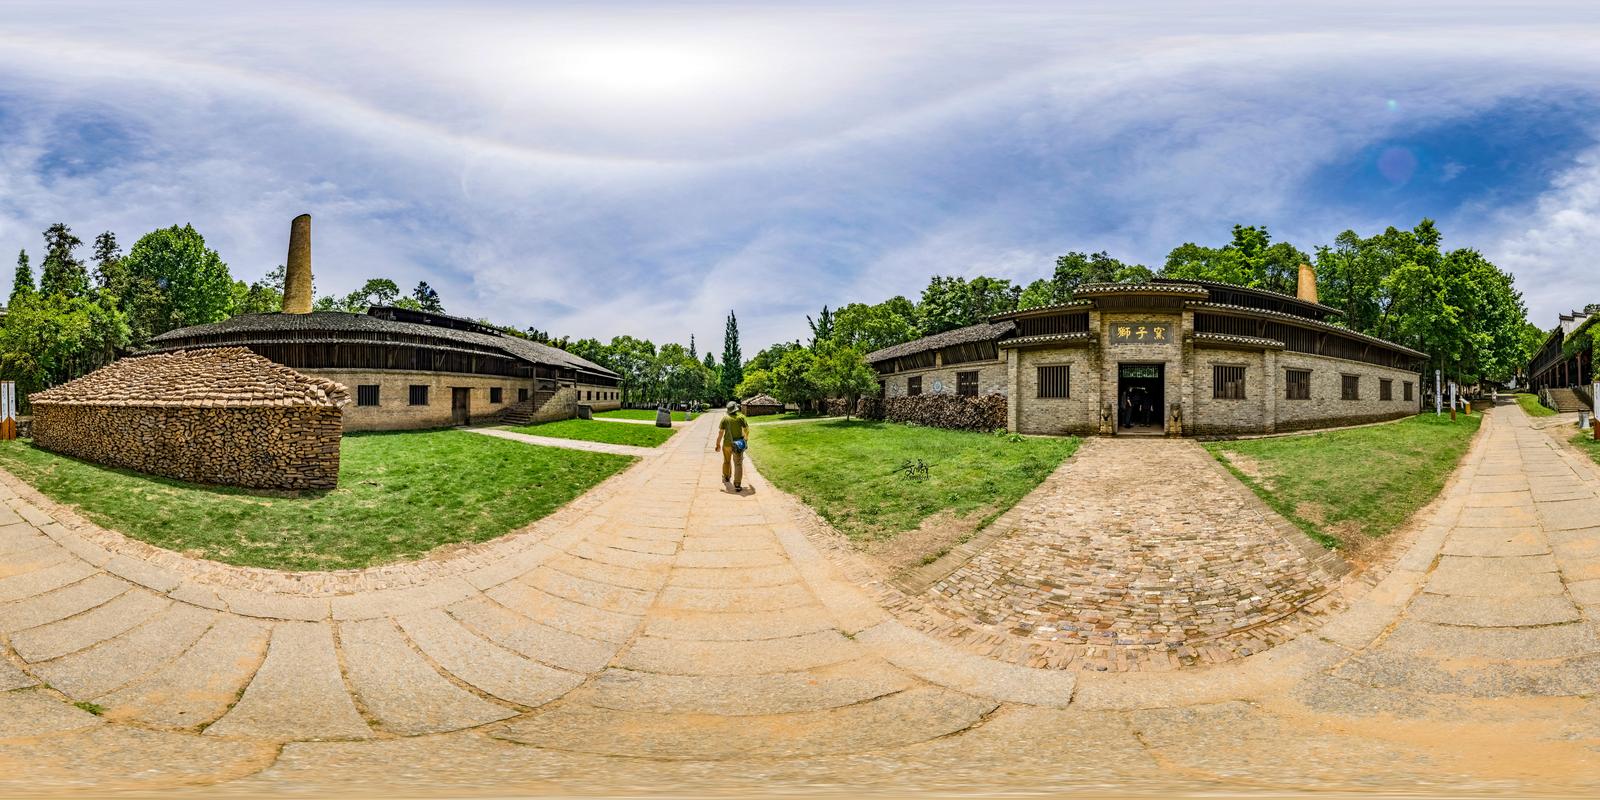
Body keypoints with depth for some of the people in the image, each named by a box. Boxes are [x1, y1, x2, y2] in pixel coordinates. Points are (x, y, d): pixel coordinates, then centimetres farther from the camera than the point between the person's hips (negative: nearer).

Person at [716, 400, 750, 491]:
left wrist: (718, 444, 3)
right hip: (738, 444, -2)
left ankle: (726, 477, 46)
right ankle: (737, 485, -9)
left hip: (727, 444, 2)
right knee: (738, 464, -1)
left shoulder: (725, 419, -6)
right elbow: (746, 429, -4)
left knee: (726, 461, 25)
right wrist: (746, 438, 16)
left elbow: (720, 432, -5)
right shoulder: (741, 417, -8)